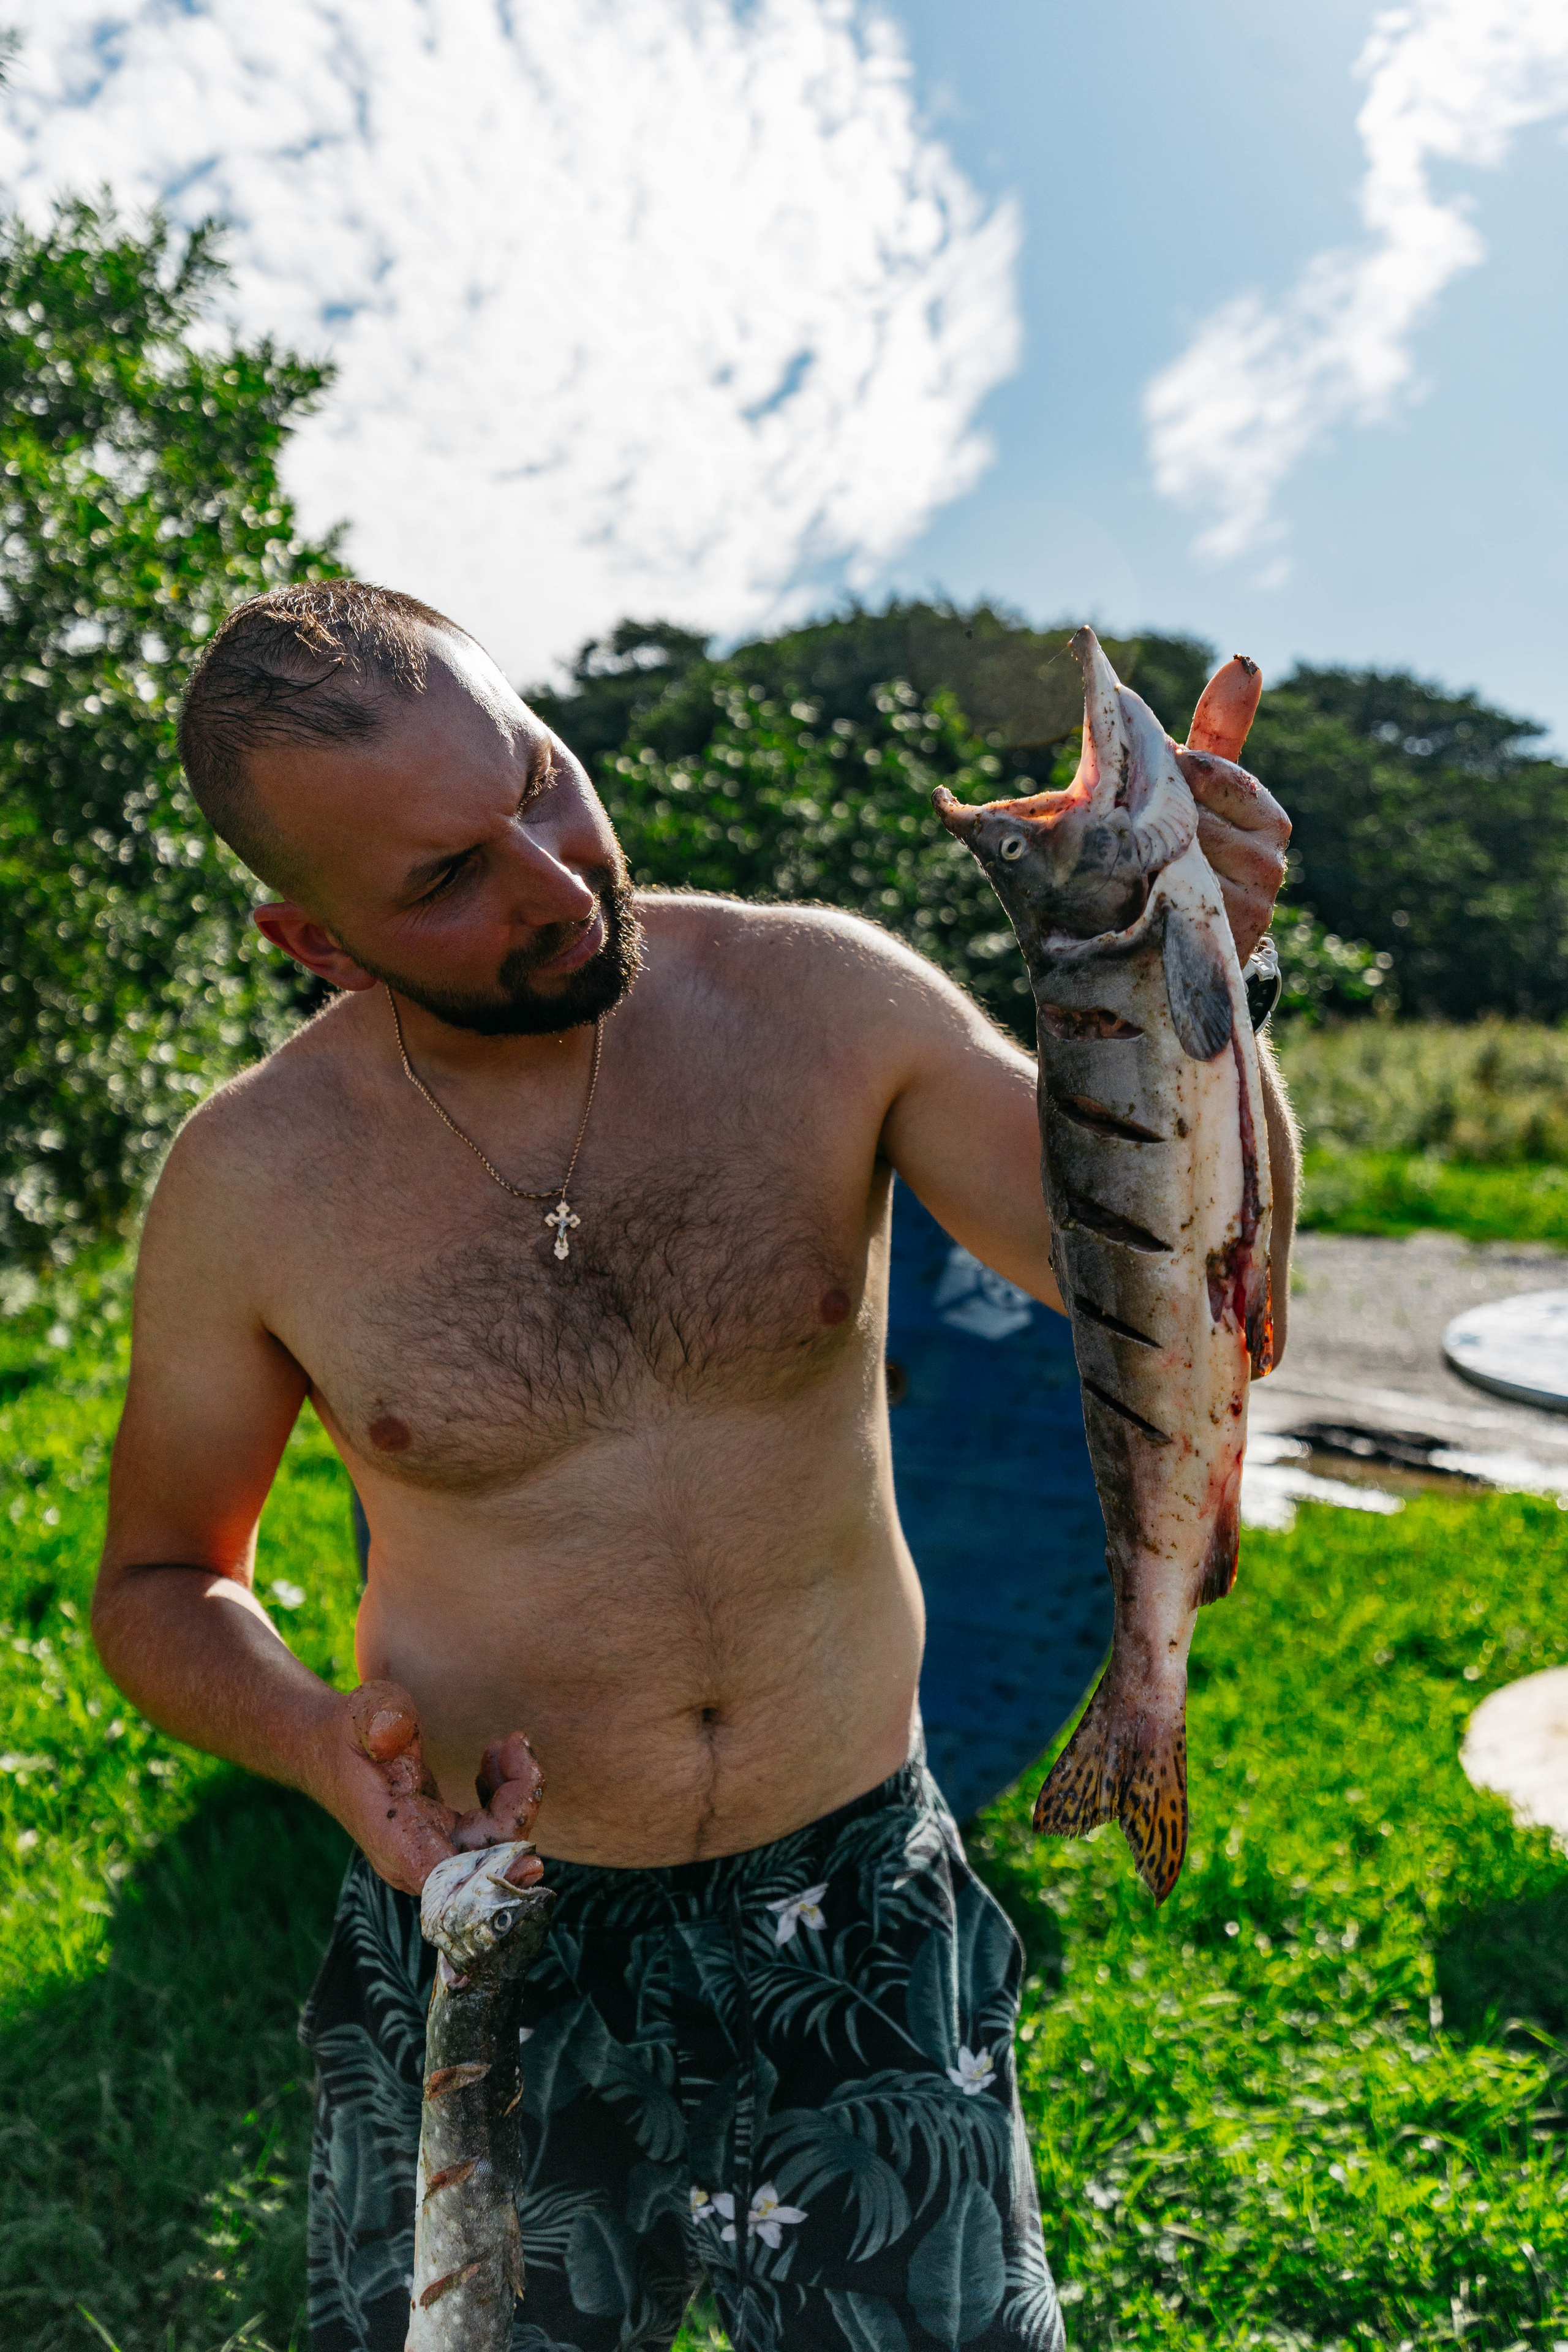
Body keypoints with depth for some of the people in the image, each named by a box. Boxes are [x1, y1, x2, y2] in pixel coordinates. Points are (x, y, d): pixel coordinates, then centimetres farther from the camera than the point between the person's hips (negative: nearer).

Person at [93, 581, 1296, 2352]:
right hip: (485, 1930, 0)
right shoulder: (250, 1182, -12)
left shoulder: (819, 999, -11)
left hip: (863, 1913, 1)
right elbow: (159, 1584, 3)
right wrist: (315, 1741, -18)